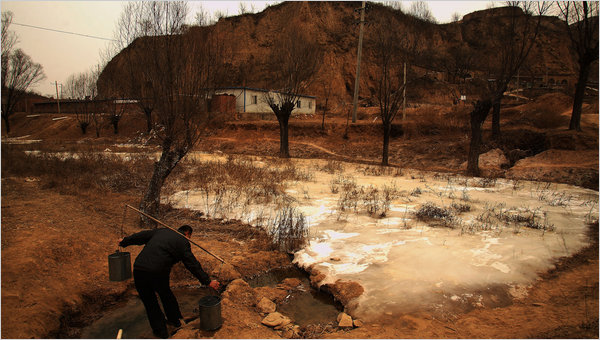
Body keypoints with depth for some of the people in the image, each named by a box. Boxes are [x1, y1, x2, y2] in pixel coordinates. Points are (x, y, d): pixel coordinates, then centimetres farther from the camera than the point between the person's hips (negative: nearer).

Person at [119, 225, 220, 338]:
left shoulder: (162, 231, 19)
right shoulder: (183, 242, 5)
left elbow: (142, 236, 28)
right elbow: (192, 264, 1)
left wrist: (124, 241, 45)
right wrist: (208, 282, 5)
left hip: (139, 269, 3)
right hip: (158, 272, -3)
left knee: (149, 301, 18)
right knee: (166, 294, 26)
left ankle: (160, 330, 25)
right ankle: (175, 319, 43)